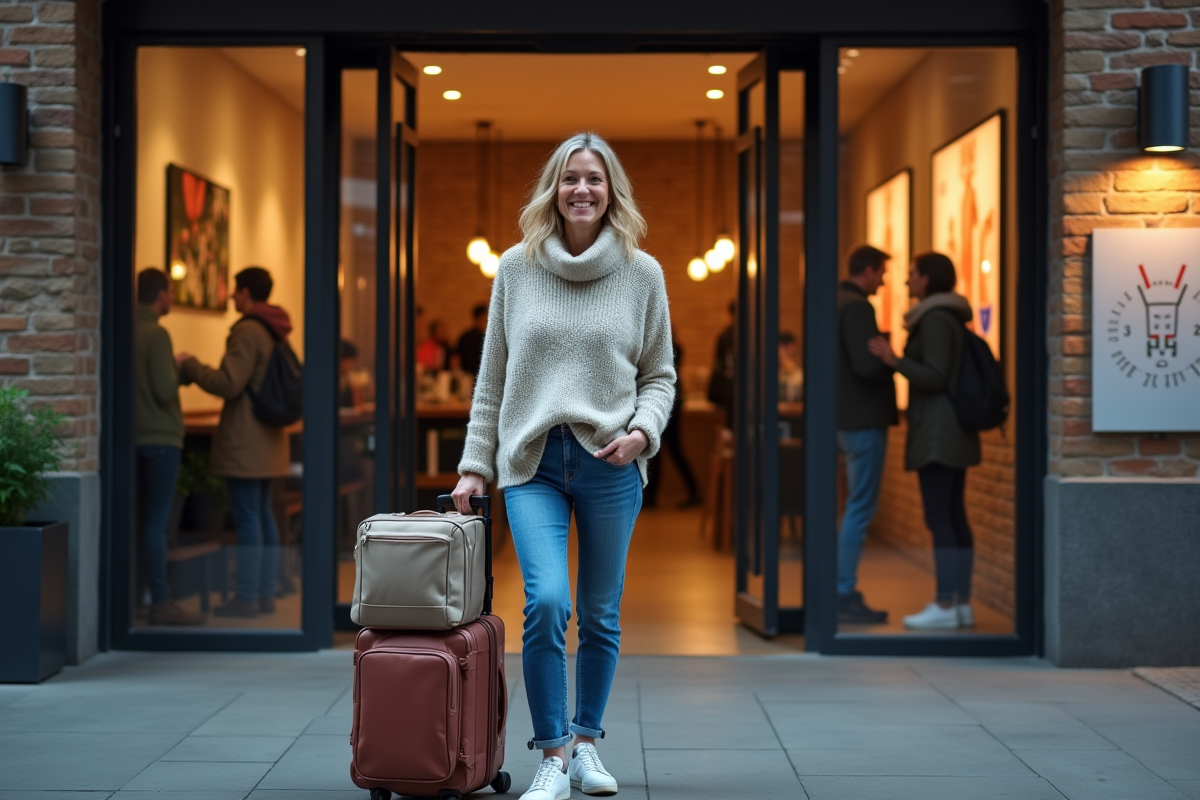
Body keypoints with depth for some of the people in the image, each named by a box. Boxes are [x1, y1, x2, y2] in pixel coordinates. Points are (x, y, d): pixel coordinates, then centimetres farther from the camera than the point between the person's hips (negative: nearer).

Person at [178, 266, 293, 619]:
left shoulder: (247, 332, -15)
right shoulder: (275, 331, 14)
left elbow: (228, 384, -19)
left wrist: (190, 365, -6)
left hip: (244, 438, -10)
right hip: (267, 437, 10)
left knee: (246, 517, -6)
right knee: (263, 514, 13)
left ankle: (247, 597, -3)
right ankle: (265, 593, 17)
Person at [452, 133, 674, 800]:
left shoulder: (642, 272, 4)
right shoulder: (517, 268, 5)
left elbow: (660, 375, 9)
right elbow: (492, 378, 9)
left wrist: (642, 431, -9)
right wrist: (475, 464, 6)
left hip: (611, 465, 1)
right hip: (533, 463, -1)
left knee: (601, 614, 7)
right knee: (547, 601, -16)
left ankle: (586, 743, 27)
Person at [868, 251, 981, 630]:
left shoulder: (935, 320, -13)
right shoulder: (951, 318, 16)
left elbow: (934, 377, -19)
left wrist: (894, 361, -25)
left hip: (937, 433, -10)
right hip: (954, 431, 10)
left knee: (939, 518, -9)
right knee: (954, 518, 9)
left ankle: (944, 607, -8)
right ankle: (962, 604, 11)